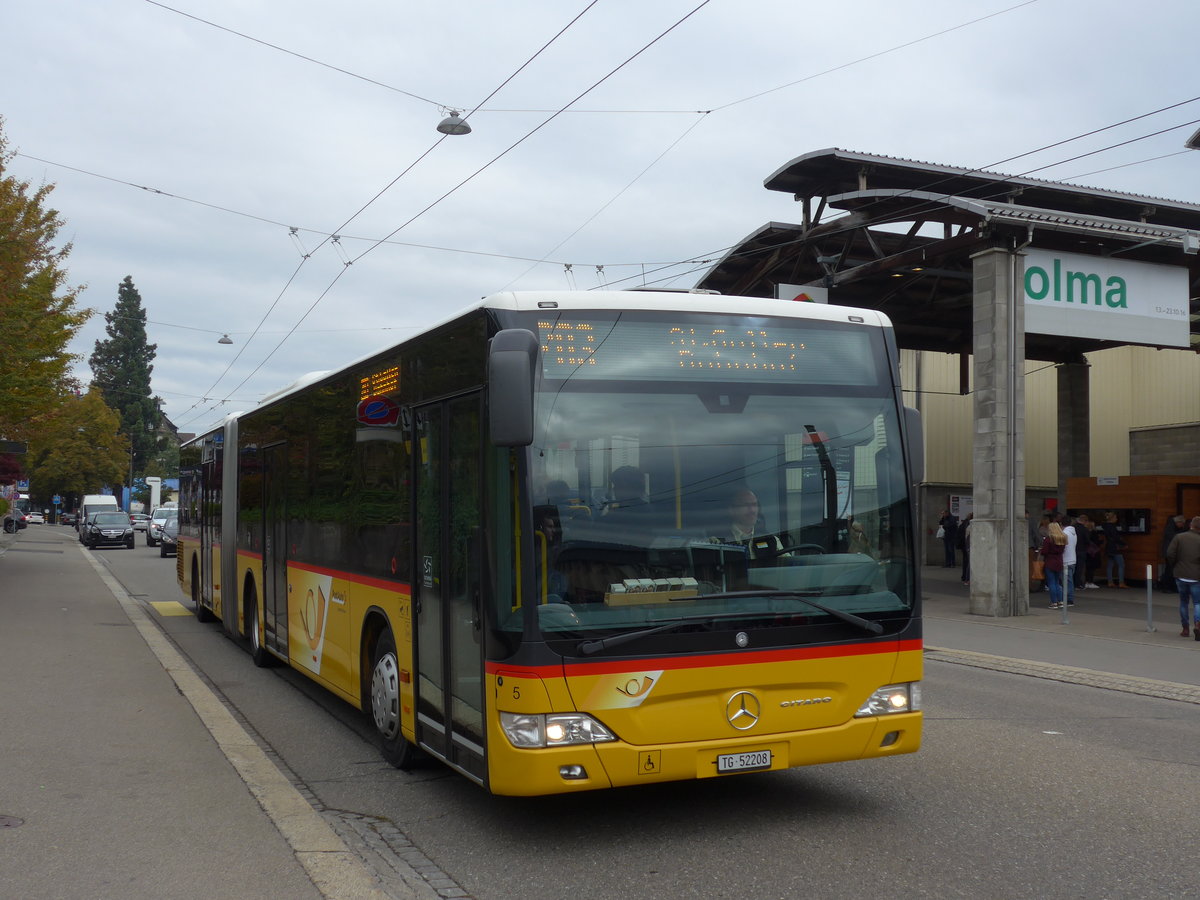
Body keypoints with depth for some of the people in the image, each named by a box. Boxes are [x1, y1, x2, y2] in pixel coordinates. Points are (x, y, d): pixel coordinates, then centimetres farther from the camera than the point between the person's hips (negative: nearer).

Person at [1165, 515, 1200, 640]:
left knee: (1183, 601, 16)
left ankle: (1185, 628, 19)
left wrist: (1174, 566, 9)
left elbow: (1170, 554, -7)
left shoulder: (1179, 537, -3)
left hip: (1181, 575, 2)